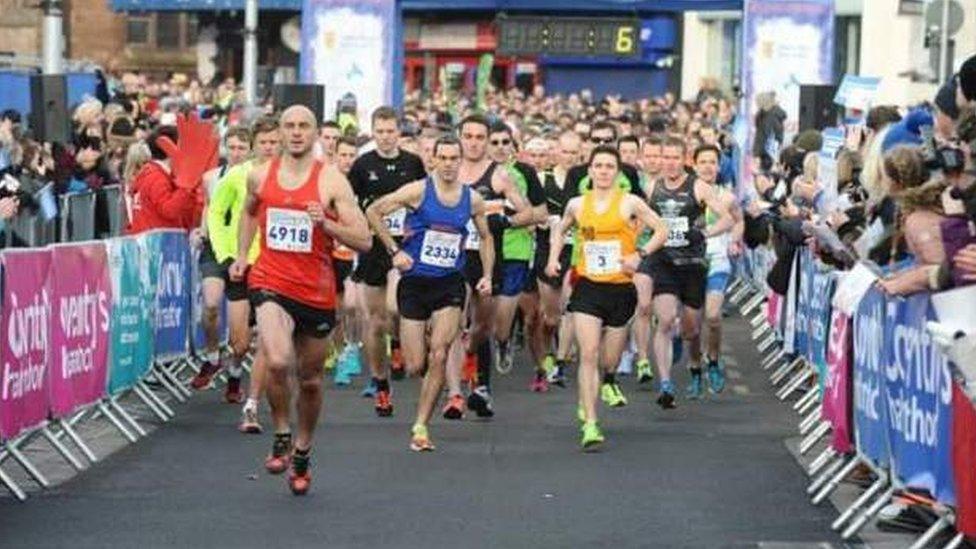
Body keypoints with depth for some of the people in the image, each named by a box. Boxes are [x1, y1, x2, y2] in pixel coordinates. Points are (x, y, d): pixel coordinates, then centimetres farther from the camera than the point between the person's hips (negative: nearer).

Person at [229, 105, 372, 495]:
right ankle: (281, 436, -3)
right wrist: (241, 255, 17)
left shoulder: (331, 181, -6)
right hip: (270, 283, 0)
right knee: (278, 361, -26)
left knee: (310, 380, 13)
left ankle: (302, 452, 36)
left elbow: (364, 240, -8)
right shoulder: (260, 176, 4)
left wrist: (325, 223, -22)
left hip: (317, 292, 0)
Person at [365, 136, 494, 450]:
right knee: (414, 367, -1)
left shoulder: (472, 199, 5)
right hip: (415, 282, -1)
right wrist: (395, 251, -8)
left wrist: (487, 275, 10)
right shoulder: (419, 191, -6)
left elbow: (485, 237, 21)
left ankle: (420, 427, -6)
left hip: (450, 285, 1)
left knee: (438, 356, -15)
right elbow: (373, 212, -4)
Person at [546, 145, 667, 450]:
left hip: (620, 288, 0)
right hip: (587, 288, 0)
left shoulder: (629, 203, -3)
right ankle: (589, 424, -15)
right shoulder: (577, 205, 5)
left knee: (609, 362, 8)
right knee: (588, 354, -14)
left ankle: (585, 400, 41)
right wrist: (553, 258, 8)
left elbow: (661, 230, 0)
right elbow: (560, 231, 24)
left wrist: (639, 254, -14)